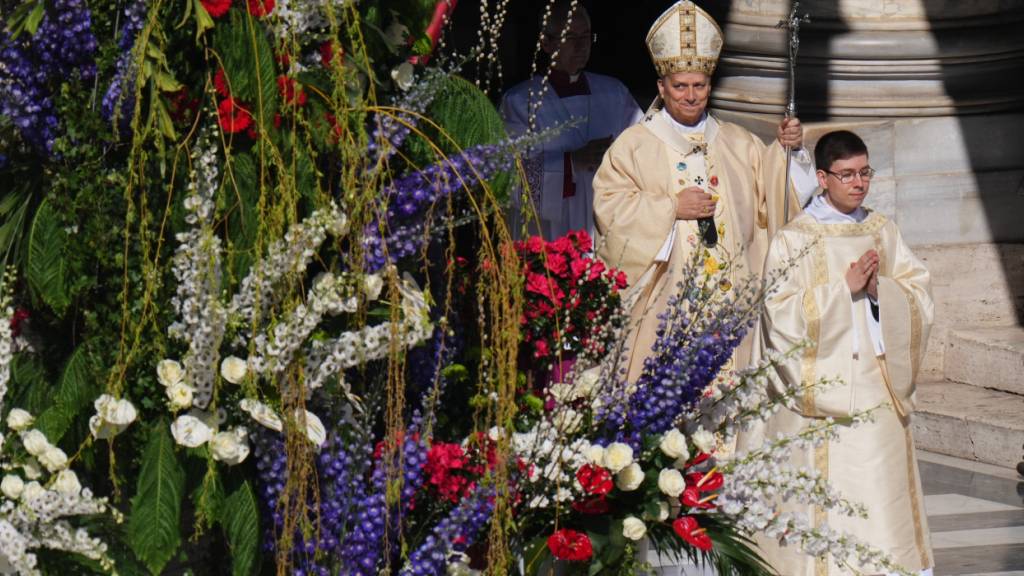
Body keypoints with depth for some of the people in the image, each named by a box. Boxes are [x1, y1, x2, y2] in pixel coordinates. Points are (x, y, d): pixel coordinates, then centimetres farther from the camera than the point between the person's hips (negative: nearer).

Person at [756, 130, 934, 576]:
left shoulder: (882, 232, 11)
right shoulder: (794, 239, -2)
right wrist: (844, 287, -16)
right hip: (821, 386, -4)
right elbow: (783, 314, -10)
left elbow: (919, 299, 8)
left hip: (876, 385, 4)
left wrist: (879, 288, -11)